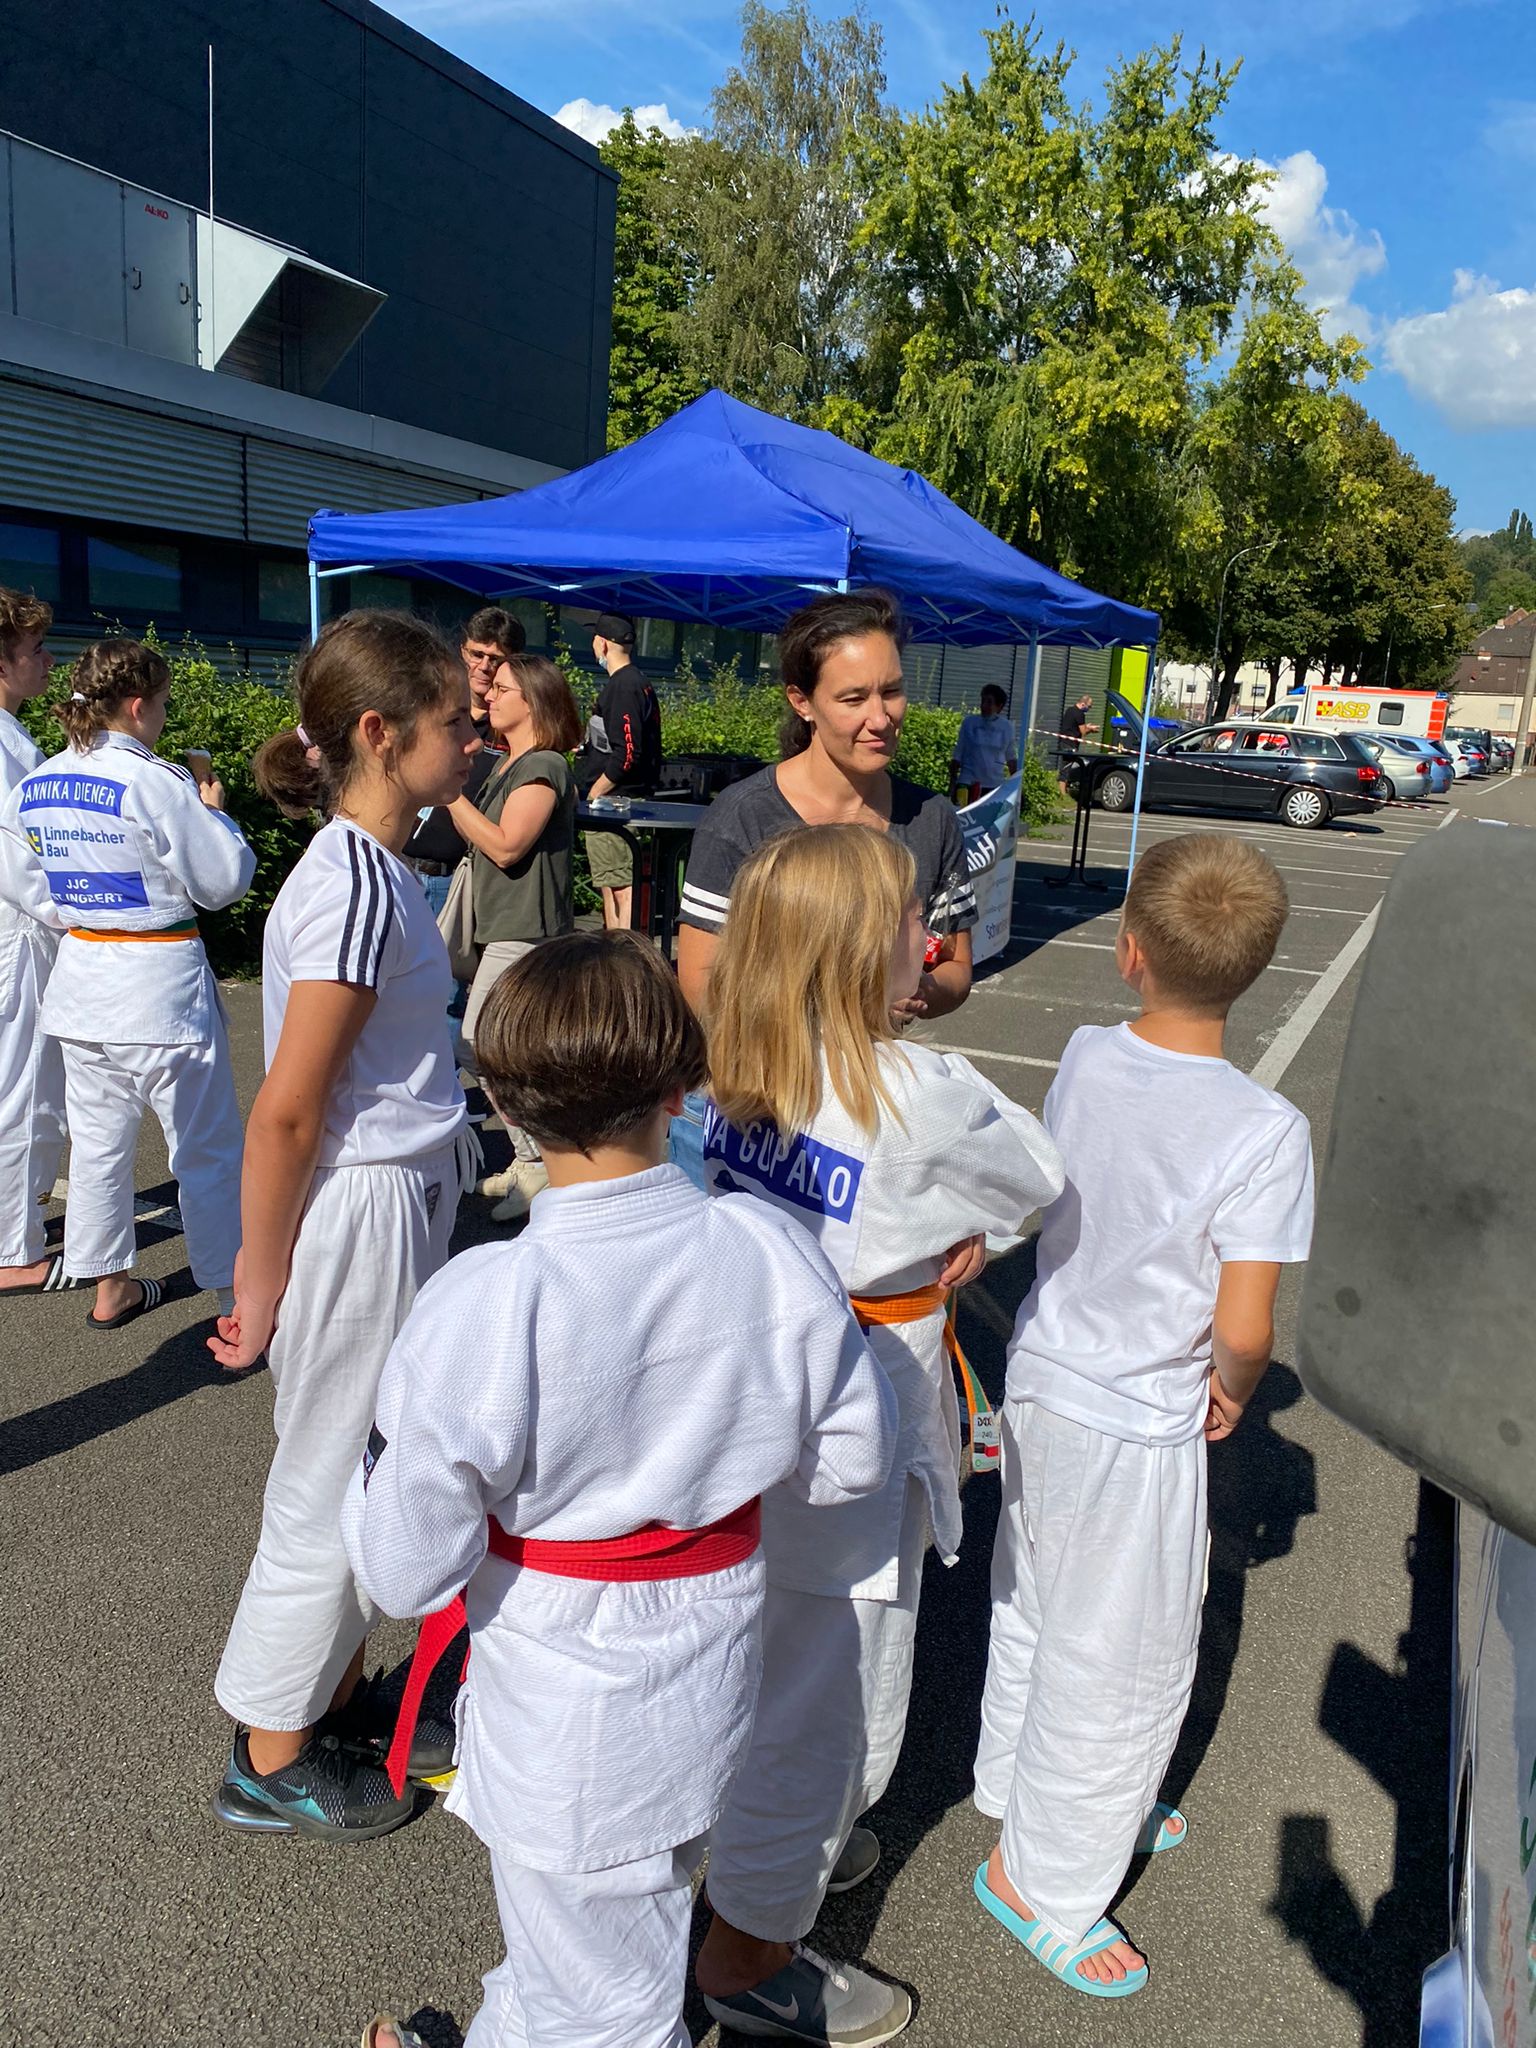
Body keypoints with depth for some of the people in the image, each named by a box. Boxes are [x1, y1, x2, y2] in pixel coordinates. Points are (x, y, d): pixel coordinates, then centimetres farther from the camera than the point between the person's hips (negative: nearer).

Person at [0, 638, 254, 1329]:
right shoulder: (156, 782, -19)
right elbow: (224, 880, -12)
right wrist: (213, 812, 3)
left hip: (80, 972, 7)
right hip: (161, 984, -7)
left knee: (98, 1139, 17)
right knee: (205, 1148, 5)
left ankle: (110, 1286, 30)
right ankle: (237, 1292, 14)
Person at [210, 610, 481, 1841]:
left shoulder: (375, 867, 6)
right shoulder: (356, 886, -23)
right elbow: (285, 1114, -21)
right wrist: (261, 1288, -13)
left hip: (400, 1204, 9)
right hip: (357, 1216, -9)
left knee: (372, 1473, 22)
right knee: (327, 1487, 9)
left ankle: (339, 1698, 43)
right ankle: (270, 1763, 32)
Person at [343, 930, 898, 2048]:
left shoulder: (479, 1310, -31)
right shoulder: (773, 1255, -20)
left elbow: (407, 1569, -20)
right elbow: (851, 1461, -6)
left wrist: (382, 1460, -1)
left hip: (562, 1705, -4)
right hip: (713, 1674, 5)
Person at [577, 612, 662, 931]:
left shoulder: (622, 686, -15)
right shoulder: (639, 683, 15)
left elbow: (627, 754, -22)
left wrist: (593, 794, -15)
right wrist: (585, 744, 27)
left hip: (612, 803, -11)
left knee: (621, 886, -11)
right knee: (609, 884, 17)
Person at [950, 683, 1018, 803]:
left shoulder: (1006, 727, 4)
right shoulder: (969, 722, 0)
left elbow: (1011, 758, 13)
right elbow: (958, 754, 4)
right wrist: (952, 782, 2)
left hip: (996, 785, 1)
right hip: (968, 783, -1)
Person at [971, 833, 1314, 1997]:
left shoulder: (1083, 1061, -9)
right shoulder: (1265, 1131, -24)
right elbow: (1243, 1330, -23)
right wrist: (1233, 1392, 0)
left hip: (1040, 1380, 6)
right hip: (1140, 1430, -6)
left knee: (1036, 1612, 28)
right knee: (1125, 1663, 16)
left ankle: (1024, 1786, 53)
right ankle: (1040, 1879, 36)